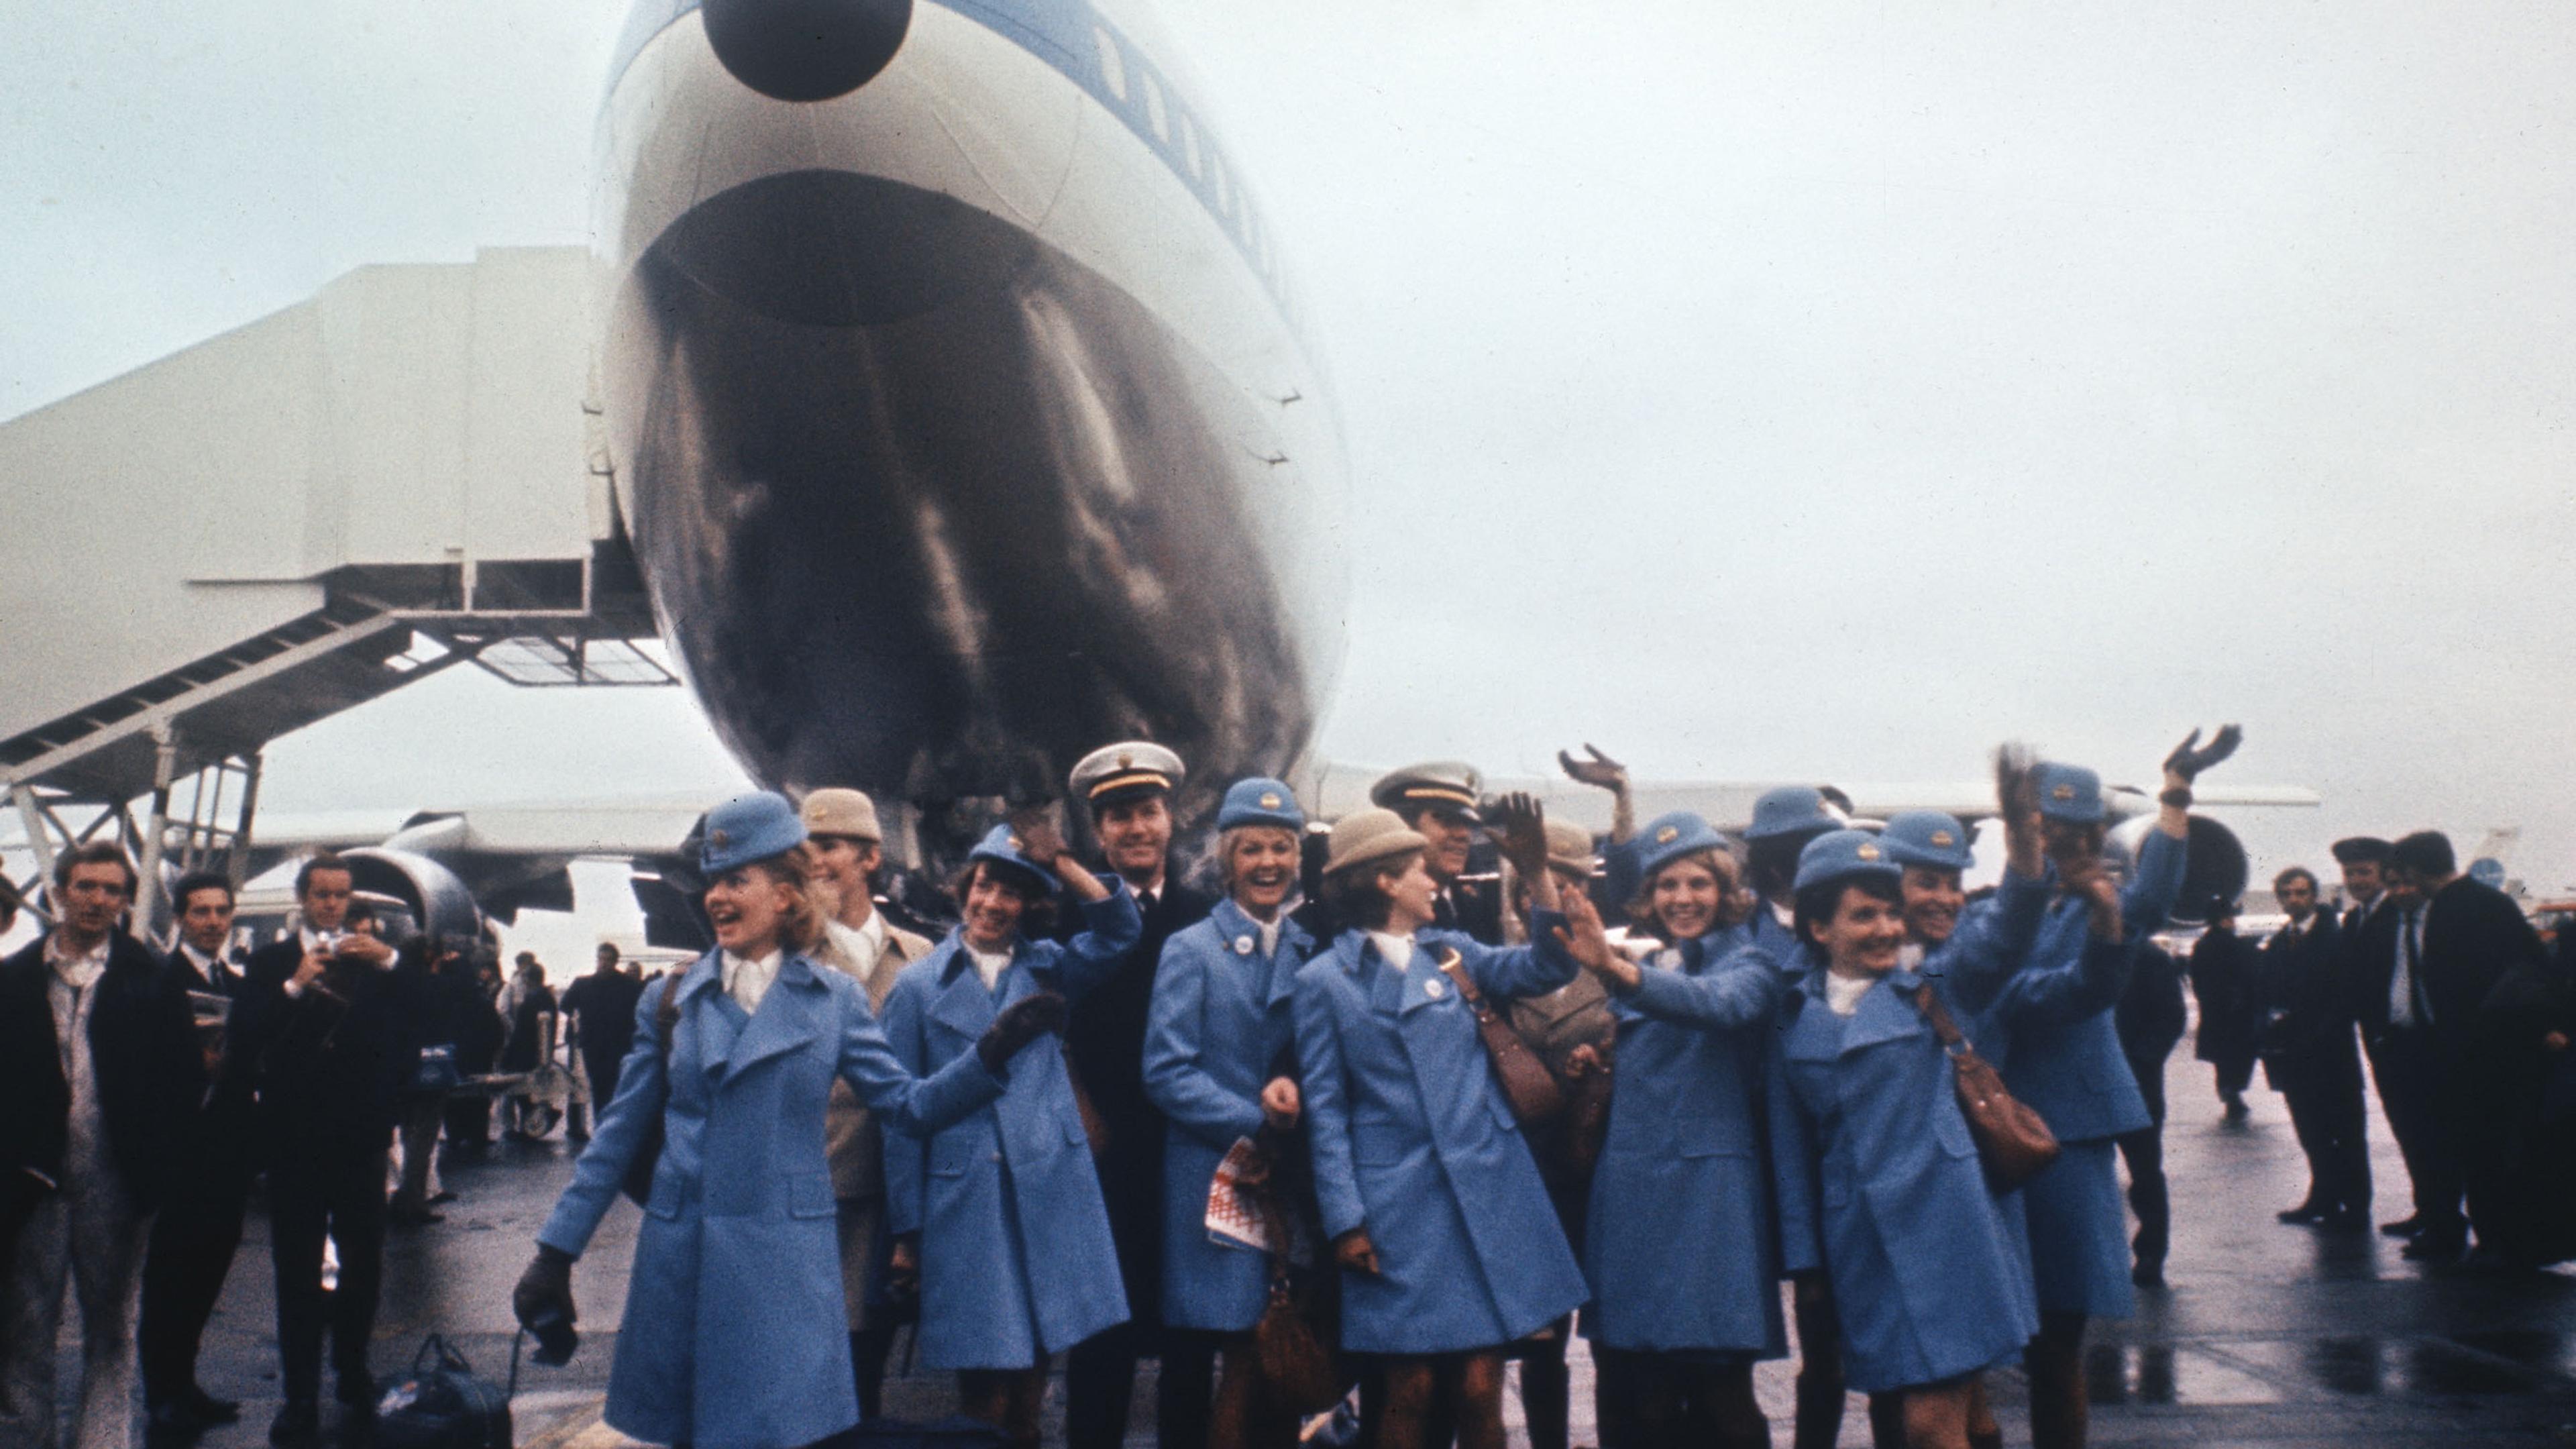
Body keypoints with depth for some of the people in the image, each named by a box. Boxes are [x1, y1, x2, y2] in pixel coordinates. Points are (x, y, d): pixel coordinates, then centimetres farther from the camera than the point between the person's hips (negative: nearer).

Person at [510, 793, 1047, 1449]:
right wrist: (555, 1253, 4)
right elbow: (619, 1133, 7)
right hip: (680, 1261, 1)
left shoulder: (833, 999, 3)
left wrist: (993, 1050, -18)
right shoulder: (670, 1000, 5)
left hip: (787, 1265, -1)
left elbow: (912, 1104, -2)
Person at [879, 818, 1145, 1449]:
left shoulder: (1048, 968, 11)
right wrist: (906, 1231, 1)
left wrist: (1062, 864, -9)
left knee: (1028, 1392, 9)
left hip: (1049, 1196, 2)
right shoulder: (919, 986, 4)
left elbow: (1121, 928, -4)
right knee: (984, 1395, 0)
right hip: (963, 1201, -2)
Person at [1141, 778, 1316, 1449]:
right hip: (1220, 1180, -4)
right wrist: (1257, 1123, -14)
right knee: (1245, 1362, -5)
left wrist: (1296, 1085, -11)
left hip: (1296, 1178, 4)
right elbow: (1167, 1072, -8)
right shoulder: (1190, 950, -2)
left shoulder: (1312, 952, 11)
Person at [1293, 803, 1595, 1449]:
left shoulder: (1452, 952, 14)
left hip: (1487, 1196, 3)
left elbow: (1546, 967, 4)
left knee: (1480, 1392, 3)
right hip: (1398, 1209, -3)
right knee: (1410, 1392, 1)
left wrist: (1538, 876, -9)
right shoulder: (1324, 981, 1)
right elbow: (1324, 1109, -1)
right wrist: (1345, 1221, -7)